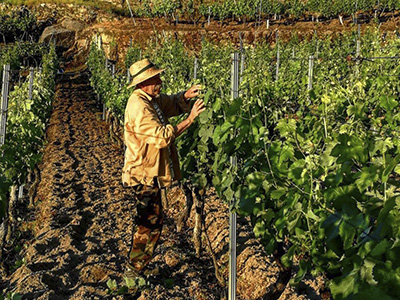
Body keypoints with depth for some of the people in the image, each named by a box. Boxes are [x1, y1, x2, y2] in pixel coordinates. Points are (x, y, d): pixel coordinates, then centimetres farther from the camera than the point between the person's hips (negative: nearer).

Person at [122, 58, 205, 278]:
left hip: (150, 173, 10)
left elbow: (173, 103, 19)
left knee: (151, 222, 20)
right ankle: (132, 272, 10)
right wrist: (190, 119, -24)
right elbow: (163, 137, -28)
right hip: (143, 175, -10)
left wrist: (187, 95, -4)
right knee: (150, 224, -3)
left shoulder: (151, 100, 7)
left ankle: (136, 268, 36)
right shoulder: (138, 107, -23)